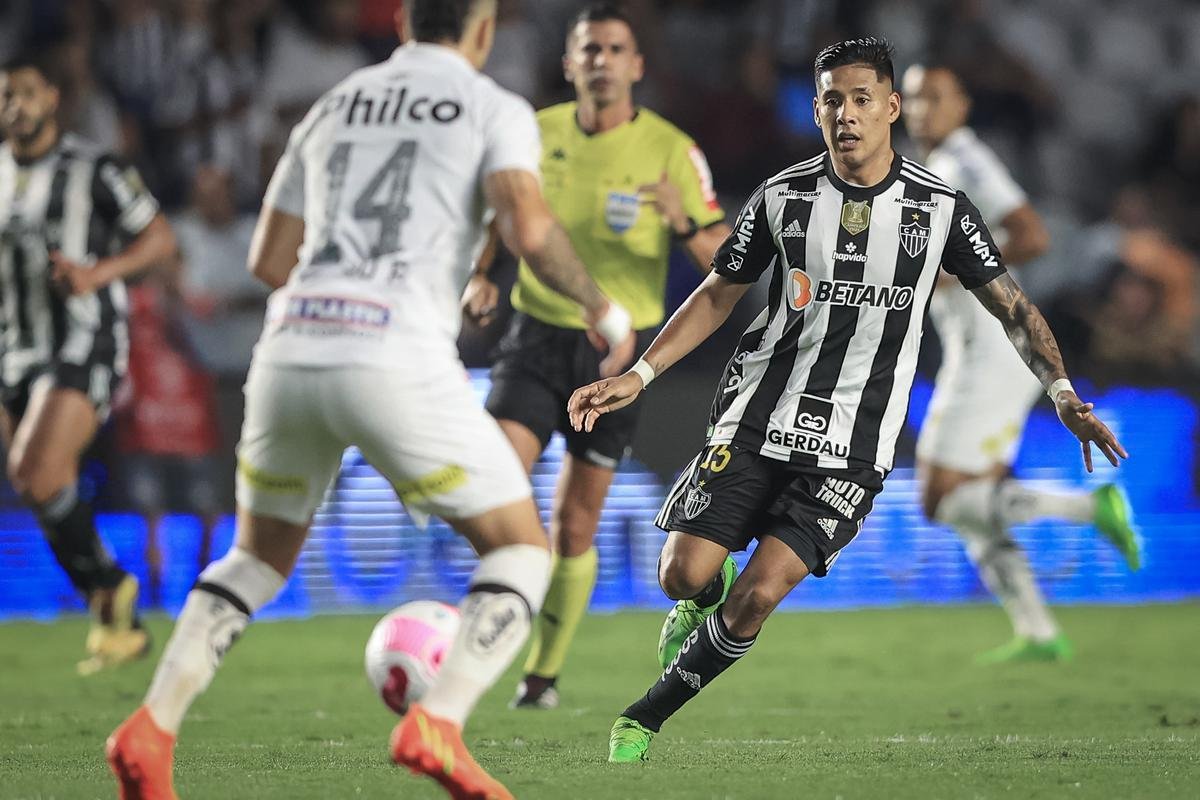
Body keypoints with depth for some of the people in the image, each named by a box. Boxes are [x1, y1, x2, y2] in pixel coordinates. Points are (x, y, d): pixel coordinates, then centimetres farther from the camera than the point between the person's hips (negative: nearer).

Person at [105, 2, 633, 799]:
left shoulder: (331, 109, 24)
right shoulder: (497, 110, 8)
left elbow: (270, 261, 26)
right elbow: (529, 228, -11)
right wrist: (604, 308, 6)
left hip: (290, 353, 5)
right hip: (397, 365, -5)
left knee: (261, 556, 26)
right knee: (522, 551, 9)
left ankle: (153, 729, 5)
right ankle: (438, 725, -13)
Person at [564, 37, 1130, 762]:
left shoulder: (940, 207, -2)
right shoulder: (785, 195, 1)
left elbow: (1011, 305, 5)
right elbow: (720, 294, 11)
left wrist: (1063, 393, -8)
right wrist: (639, 375, 3)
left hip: (852, 448, -1)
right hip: (756, 420, 2)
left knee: (758, 595, -16)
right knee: (685, 575, -12)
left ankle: (645, 718, 2)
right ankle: (709, 596, 28)